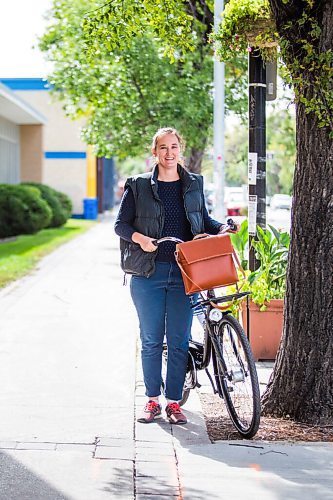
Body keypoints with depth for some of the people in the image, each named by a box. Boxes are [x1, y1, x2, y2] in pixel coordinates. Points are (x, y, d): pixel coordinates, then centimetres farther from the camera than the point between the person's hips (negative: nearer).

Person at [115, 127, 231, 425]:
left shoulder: (193, 184, 10)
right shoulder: (139, 186, 2)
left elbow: (204, 220, 19)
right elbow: (121, 224, 3)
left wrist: (221, 229, -2)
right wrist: (138, 238, -16)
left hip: (183, 273, 1)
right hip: (148, 273, -1)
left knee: (179, 341, 2)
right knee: (151, 340, 4)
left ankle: (174, 403, 12)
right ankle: (152, 401, 16)